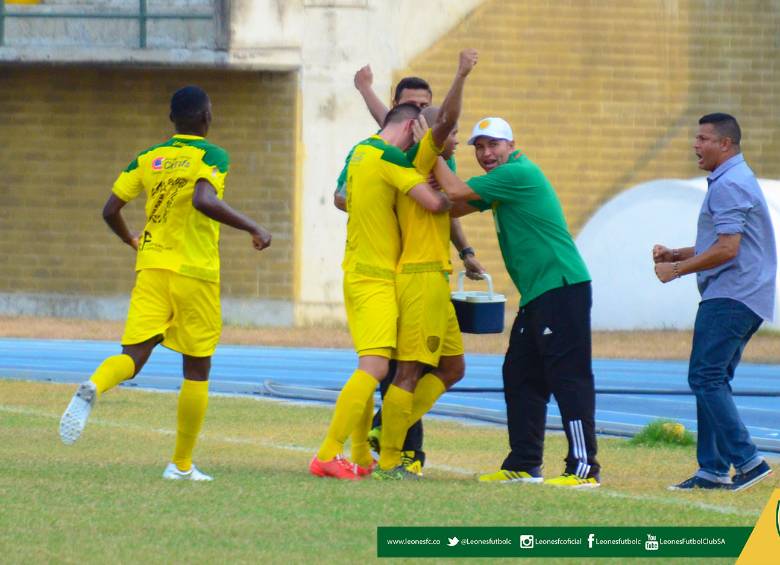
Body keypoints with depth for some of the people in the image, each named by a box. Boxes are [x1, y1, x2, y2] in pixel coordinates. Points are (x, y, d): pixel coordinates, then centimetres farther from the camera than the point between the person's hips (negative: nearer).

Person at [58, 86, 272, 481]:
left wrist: (130, 240, 29)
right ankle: (181, 464, 12)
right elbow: (204, 201, -24)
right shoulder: (211, 156, -5)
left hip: (152, 268, 4)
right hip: (195, 271, -4)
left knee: (133, 355, -4)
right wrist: (253, 229, -16)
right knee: (197, 368, 9)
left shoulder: (148, 159, 10)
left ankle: (92, 389, -40)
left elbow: (110, 210, 9)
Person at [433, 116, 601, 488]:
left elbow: (456, 192, -13)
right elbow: (455, 208, 21)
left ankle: (584, 468, -15)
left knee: (568, 376, -12)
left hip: (562, 287, -11)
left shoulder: (518, 173, -13)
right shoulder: (501, 180, 18)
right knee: (520, 375, 13)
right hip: (537, 293, 11)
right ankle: (524, 465, 19)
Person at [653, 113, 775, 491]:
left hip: (730, 299, -11)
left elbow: (727, 249, -21)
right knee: (712, 381, 11)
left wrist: (677, 269, -12)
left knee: (706, 378, -13)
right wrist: (675, 254, 15)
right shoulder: (731, 181, 21)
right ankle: (713, 470, 10)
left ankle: (747, 460, -16)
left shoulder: (729, 185, -14)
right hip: (740, 299, 11)